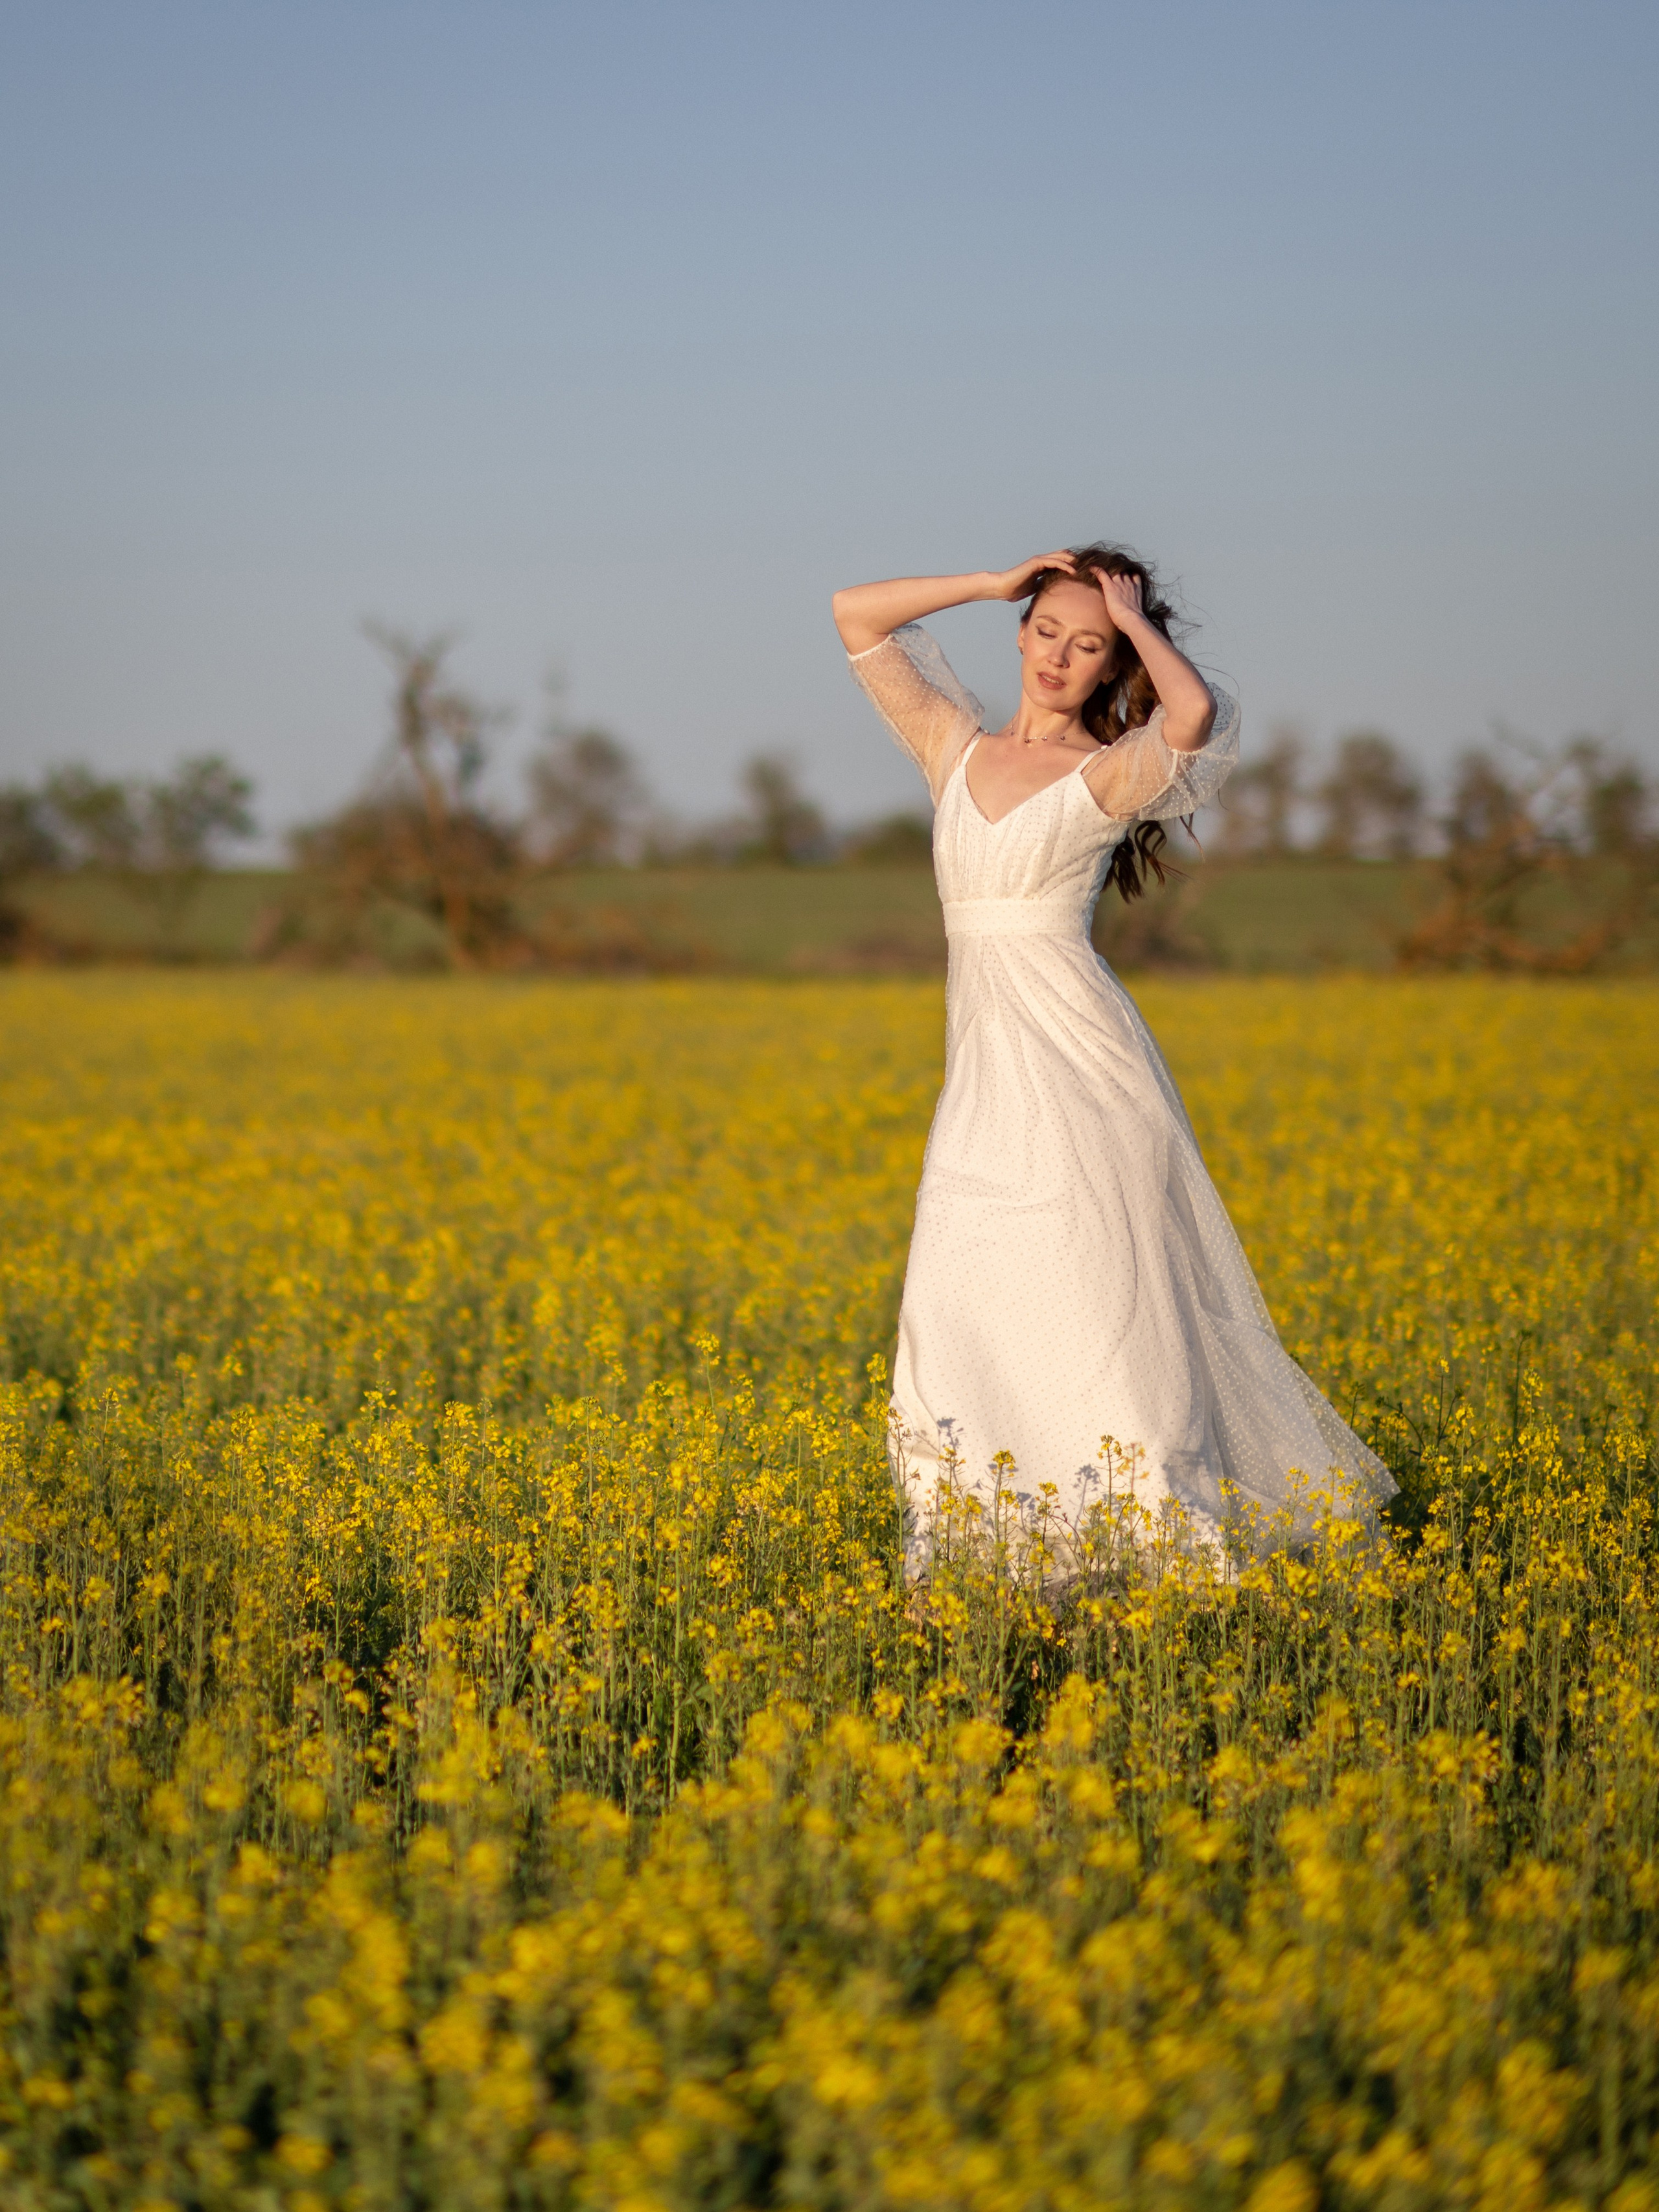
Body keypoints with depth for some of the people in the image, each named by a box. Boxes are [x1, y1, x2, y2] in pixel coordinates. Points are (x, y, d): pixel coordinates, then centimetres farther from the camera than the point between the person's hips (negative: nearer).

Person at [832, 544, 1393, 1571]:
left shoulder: (1110, 773, -3)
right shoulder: (958, 748, 13)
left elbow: (1195, 715, -26)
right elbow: (856, 615, 14)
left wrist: (1137, 620, -10)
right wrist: (998, 584, 9)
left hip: (1076, 1062, -5)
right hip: (984, 1073, 5)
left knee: (1096, 1304, -7)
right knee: (962, 1308, -2)